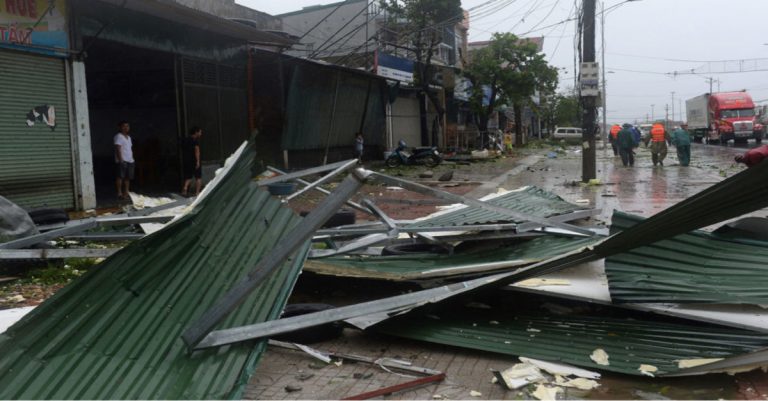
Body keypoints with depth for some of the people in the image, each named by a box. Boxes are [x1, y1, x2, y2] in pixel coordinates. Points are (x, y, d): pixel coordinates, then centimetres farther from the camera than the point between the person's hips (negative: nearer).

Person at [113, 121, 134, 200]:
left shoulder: (128, 137, 20)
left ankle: (126, 193, 13)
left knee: (128, 178, 8)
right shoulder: (118, 136, -6)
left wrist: (132, 159, 14)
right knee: (120, 177, -8)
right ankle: (120, 194, -7)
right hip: (122, 161, -8)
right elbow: (118, 149, -14)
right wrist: (121, 160, -21)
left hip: (130, 161, 8)